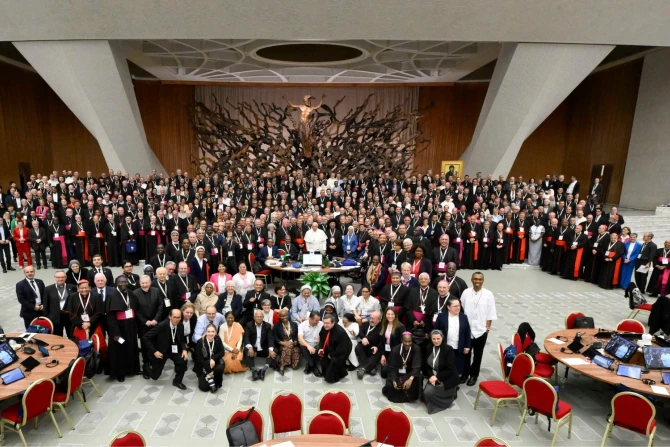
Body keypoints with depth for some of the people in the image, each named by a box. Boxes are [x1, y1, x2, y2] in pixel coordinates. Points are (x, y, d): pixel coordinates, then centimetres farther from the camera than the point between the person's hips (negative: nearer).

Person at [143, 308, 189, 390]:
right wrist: (154, 351, -23)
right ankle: (153, 364, 41)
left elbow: (182, 340, 3)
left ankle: (177, 381, 1)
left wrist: (184, 349, -17)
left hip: (173, 350, 3)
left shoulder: (180, 326, -12)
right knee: (155, 376, 6)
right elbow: (145, 338, -23)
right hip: (161, 351, -3)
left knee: (183, 361, -24)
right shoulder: (161, 325, -28)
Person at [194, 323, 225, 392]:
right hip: (203, 365, -2)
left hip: (214, 363, 2)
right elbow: (199, 358, -16)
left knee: (221, 367, -32)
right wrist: (209, 370, -20)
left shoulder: (218, 339, -11)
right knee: (204, 387, -16)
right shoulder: (200, 342, -18)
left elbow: (222, 352, -7)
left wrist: (213, 359, -26)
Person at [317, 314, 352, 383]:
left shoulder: (341, 332, -34)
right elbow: (322, 340, 3)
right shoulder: (324, 328, -14)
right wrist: (321, 348, -17)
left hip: (342, 351, -7)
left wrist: (331, 355, -20)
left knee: (335, 361, -26)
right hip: (331, 349, 7)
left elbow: (342, 348, -29)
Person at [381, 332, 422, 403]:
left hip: (410, 372, 0)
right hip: (397, 372, 1)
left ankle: (410, 396, -6)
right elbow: (392, 367, -11)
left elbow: (417, 366, -24)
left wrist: (411, 379, -41)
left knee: (417, 378, -33)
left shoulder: (416, 349, -19)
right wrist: (394, 381, -27)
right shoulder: (395, 350, -16)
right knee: (390, 385, -25)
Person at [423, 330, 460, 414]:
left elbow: (450, 369, -18)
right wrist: (431, 376, -14)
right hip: (433, 377, 6)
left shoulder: (448, 349, -18)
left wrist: (437, 377, -22)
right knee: (426, 392, -14)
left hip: (447, 379, -6)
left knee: (429, 392, -19)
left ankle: (451, 392, 9)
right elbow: (426, 365, 3)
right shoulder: (429, 348, -3)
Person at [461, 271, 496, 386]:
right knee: (466, 353, 14)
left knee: (477, 354, 13)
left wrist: (487, 327, -7)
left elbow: (490, 313, -4)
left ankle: (473, 375, 30)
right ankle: (465, 373, 31)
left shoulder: (488, 294, -8)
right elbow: (461, 310, -1)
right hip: (466, 329, 1)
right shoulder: (466, 292, -5)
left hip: (481, 330, -1)